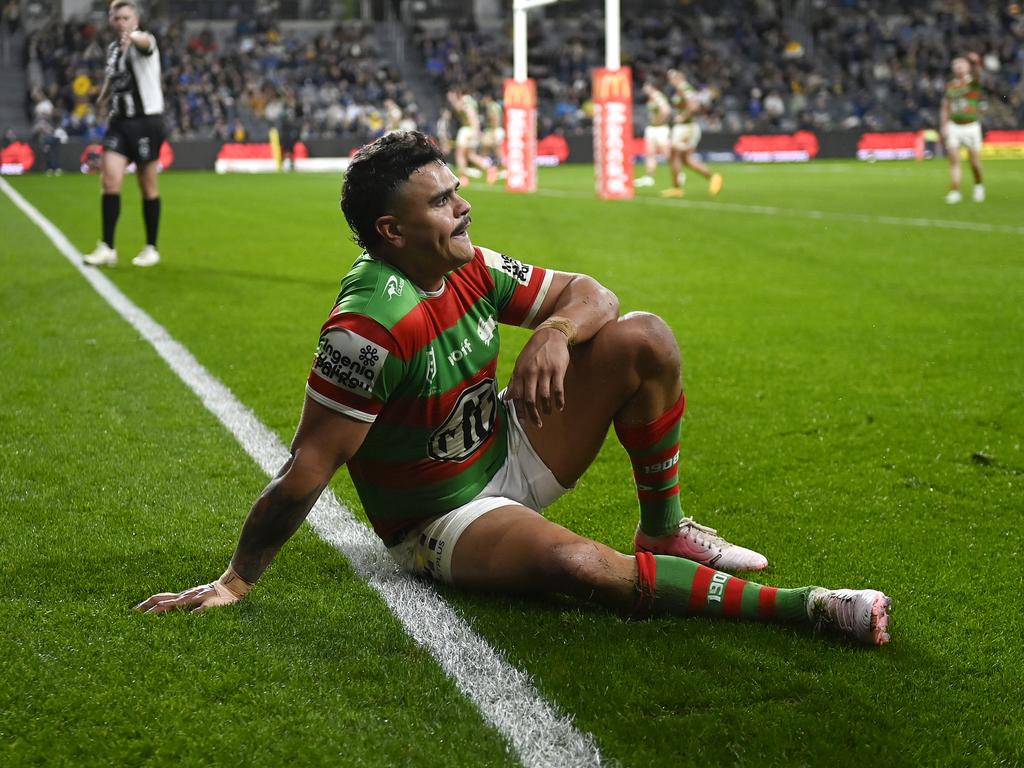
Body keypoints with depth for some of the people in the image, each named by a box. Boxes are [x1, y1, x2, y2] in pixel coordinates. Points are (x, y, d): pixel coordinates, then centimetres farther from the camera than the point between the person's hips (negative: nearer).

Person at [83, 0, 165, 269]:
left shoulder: (144, 40, -10)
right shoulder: (113, 48, 11)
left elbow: (145, 43, -38)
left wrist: (132, 38, -59)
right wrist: (103, 97, 19)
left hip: (147, 121, -5)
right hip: (120, 121, 5)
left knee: (148, 186, 2)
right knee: (109, 180, -7)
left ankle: (151, 249, 14)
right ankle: (107, 248, -4)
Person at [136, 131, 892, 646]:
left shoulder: (470, 269, -6)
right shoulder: (370, 324, -28)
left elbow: (590, 293, 2)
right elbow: (309, 467, -26)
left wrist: (556, 333, -22)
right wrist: (236, 582, -23)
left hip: (509, 450, 8)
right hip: (439, 518, -8)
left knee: (643, 338, -4)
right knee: (580, 564, -38)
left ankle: (665, 532, 5)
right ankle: (802, 607, -33)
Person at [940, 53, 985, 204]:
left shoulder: (973, 82, 1)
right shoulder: (950, 86, 10)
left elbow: (977, 75, -22)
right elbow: (944, 109, 13)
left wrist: (976, 65, -42)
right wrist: (944, 127, 3)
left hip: (971, 126, -2)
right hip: (953, 127, 2)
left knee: (975, 162, 2)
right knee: (954, 160, -9)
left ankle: (978, 185, 27)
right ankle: (954, 192, -9)